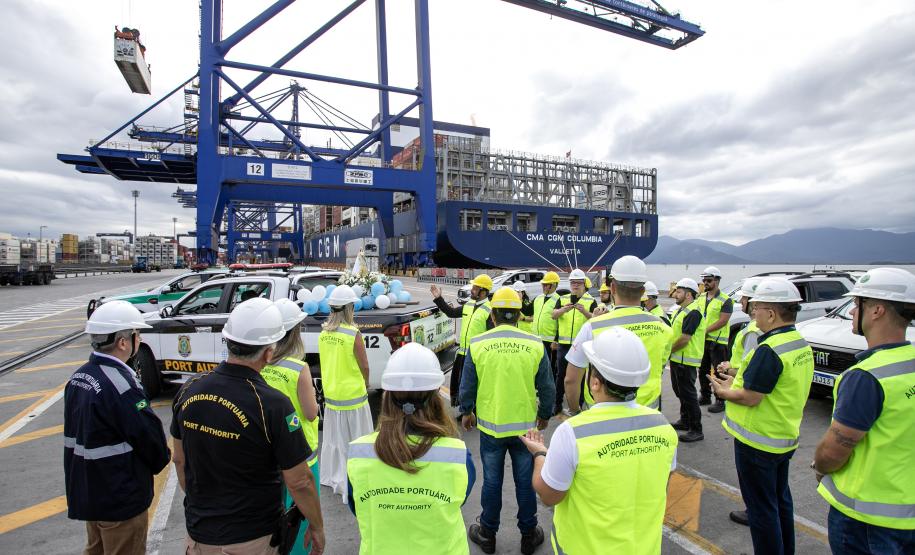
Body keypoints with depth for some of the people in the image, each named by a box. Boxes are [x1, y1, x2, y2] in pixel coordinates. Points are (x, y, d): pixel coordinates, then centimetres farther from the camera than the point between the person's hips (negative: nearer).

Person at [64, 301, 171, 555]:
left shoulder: (79, 377, 0)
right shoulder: (120, 385, -28)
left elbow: (81, 432, 9)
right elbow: (149, 436, -20)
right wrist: (162, 459, 1)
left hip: (85, 491, 8)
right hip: (120, 498, -8)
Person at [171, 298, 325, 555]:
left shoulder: (189, 390, -10)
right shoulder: (272, 404, -27)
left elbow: (179, 459, 4)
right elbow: (299, 482, -20)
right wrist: (317, 527, -4)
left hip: (198, 533, 5)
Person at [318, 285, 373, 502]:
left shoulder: (323, 332, -2)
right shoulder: (353, 334, -20)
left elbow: (326, 362, 9)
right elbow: (364, 366, -12)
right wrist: (366, 384, 7)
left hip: (330, 394, 6)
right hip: (352, 396, -6)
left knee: (333, 439, 22)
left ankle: (332, 478, 37)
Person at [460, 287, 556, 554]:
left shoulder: (477, 344, -12)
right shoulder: (535, 344, -10)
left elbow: (467, 386, -4)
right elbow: (547, 387, -3)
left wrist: (466, 412, 13)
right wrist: (545, 414, 14)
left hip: (490, 426, 0)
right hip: (526, 426, 0)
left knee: (492, 482, 16)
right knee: (526, 481, 17)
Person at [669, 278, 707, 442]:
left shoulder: (693, 312, -19)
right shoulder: (681, 310, 13)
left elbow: (685, 338, -24)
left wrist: (668, 350, -12)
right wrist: (669, 350, 8)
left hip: (686, 360, -10)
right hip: (676, 358, 10)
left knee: (688, 394, -3)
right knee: (679, 391, 20)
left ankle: (696, 430, 8)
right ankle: (685, 421, 35)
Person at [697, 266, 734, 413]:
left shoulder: (725, 300, -10)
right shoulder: (701, 298, 11)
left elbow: (723, 320, -17)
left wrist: (705, 330, -20)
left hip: (718, 341, -7)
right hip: (702, 340, 7)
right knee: (703, 370, 15)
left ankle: (720, 401, 8)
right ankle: (705, 396, 29)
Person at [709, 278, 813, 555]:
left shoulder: (770, 350, -26)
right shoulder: (802, 345, 4)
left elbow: (750, 398, -24)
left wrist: (723, 391, -7)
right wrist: (737, 380, 7)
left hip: (758, 442, -9)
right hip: (786, 438, 9)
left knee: (762, 508, 6)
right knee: (780, 500, 25)